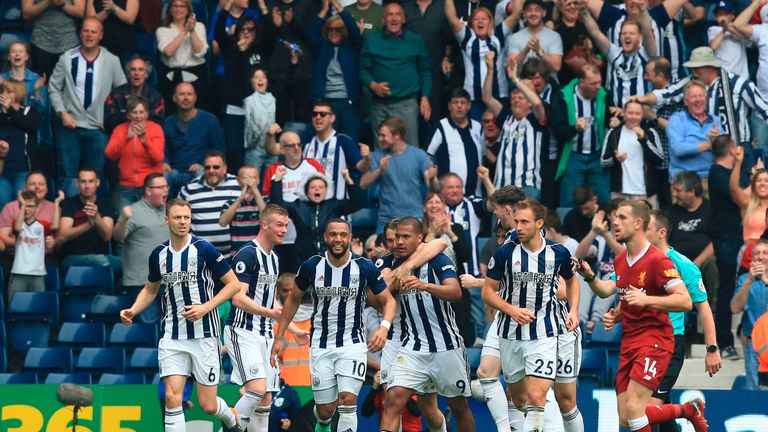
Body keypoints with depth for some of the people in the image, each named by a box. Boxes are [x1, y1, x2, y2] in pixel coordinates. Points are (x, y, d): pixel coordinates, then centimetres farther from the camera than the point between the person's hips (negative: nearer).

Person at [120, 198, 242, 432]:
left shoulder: (204, 249, -8)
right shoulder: (159, 254, 5)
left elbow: (233, 284, -5)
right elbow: (150, 290, 22)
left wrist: (205, 307, -16)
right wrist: (132, 311, 4)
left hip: (204, 334, -3)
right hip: (172, 336, 3)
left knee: (208, 406, 2)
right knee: (172, 397, -13)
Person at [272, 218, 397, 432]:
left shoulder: (365, 268, -9)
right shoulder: (312, 266, -5)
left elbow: (388, 300, 0)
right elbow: (293, 299, 11)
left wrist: (384, 327, -21)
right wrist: (279, 337, 8)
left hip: (353, 344, -1)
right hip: (321, 345, 1)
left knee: (348, 401, -18)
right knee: (325, 410, 6)